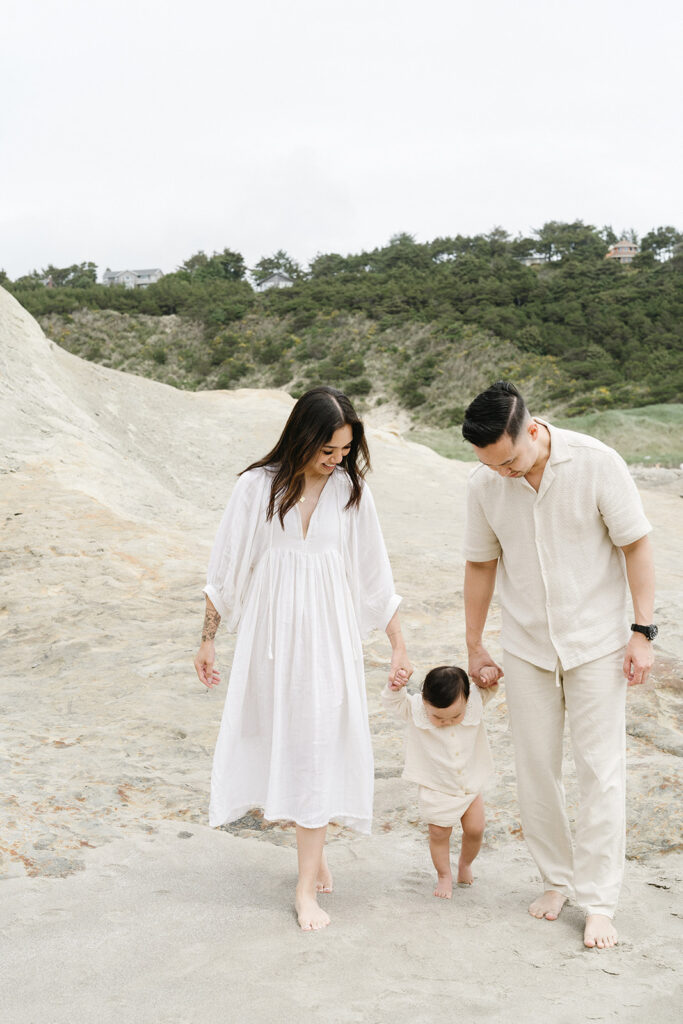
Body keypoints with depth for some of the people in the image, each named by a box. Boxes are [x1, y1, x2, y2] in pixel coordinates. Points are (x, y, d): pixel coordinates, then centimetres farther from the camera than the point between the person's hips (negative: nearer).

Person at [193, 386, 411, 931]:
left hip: (328, 635, 0)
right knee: (278, 738, 10)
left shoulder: (352, 491, -2)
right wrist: (207, 640, 4)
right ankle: (314, 844, 36)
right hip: (269, 632, 0)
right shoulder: (258, 487, -6)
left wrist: (399, 644, 6)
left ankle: (307, 888, 8)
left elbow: (375, 575, 4)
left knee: (318, 748, -1)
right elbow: (228, 569, 1)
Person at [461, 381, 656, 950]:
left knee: (600, 770, -2)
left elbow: (636, 545, -9)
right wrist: (474, 644, 12)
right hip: (527, 647, 3)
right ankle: (557, 879, 26)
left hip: (597, 644, -3)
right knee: (536, 768, 8)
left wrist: (642, 632, -10)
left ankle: (599, 902, 8)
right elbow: (481, 565, 5)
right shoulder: (485, 486, -8)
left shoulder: (596, 464, -17)